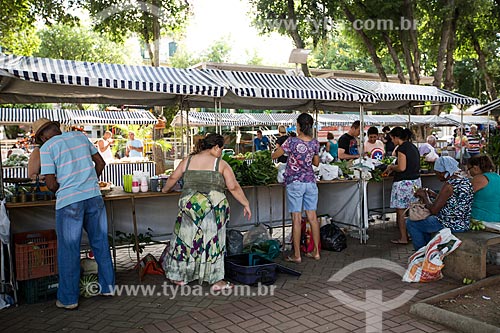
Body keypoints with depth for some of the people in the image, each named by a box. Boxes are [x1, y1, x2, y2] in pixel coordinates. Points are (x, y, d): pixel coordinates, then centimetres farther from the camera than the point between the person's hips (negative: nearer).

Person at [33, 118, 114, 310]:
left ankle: (68, 299, 16)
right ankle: (107, 286, 27)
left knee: (68, 250, 7)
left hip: (68, 202, -4)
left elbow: (51, 184, -7)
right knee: (100, 243, 15)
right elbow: (100, 162, 14)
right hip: (94, 196, 4)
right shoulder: (80, 136, 10)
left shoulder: (47, 147, -3)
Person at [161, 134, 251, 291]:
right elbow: (234, 187, 0)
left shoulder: (188, 160, 11)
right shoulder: (220, 164, 3)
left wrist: (165, 189, 37)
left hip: (189, 205, 3)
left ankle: (179, 277, 24)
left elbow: (173, 178, 18)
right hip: (214, 206, -3)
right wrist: (246, 204, 9)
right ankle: (216, 280, 13)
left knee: (186, 238, 14)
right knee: (213, 241, 6)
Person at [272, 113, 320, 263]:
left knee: (296, 218, 0)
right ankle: (316, 252, 19)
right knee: (312, 217, 10)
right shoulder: (315, 143, 1)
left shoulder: (292, 141, -11)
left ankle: (297, 255, 6)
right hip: (310, 182, 4)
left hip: (294, 183, -4)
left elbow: (274, 155, -1)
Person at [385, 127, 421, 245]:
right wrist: (394, 168, 17)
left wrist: (391, 167, -2)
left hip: (404, 182, -9)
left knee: (401, 211, 1)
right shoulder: (413, 147, 13)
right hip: (416, 181, 9)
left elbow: (401, 168, -21)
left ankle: (403, 238, 6)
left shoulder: (402, 148, -14)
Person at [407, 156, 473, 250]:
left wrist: (424, 196, -5)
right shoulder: (465, 180, 4)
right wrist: (434, 194, 11)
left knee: (411, 223, 5)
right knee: (425, 218, 30)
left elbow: (434, 210, -21)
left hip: (451, 225, -10)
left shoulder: (449, 185, -24)